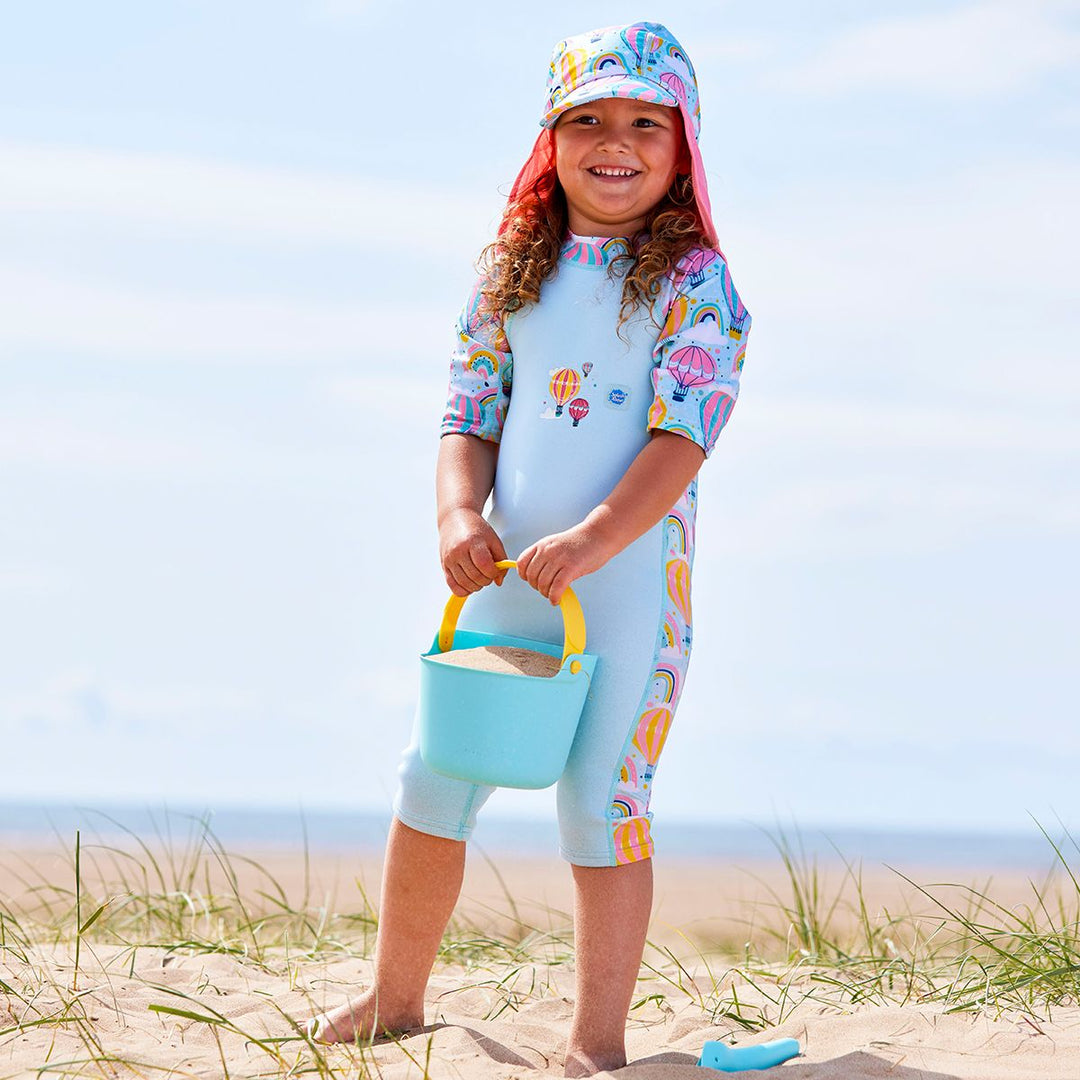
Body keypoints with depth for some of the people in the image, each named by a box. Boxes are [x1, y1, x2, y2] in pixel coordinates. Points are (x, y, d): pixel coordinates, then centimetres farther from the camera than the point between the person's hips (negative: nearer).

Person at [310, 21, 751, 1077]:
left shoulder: (693, 279, -5)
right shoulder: (515, 272, 9)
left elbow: (684, 433, -14)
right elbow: (469, 415, 9)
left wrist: (591, 540, -26)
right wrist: (458, 515, -11)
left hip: (632, 577, -5)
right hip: (506, 573, 5)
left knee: (603, 802, -3)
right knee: (433, 780, 8)